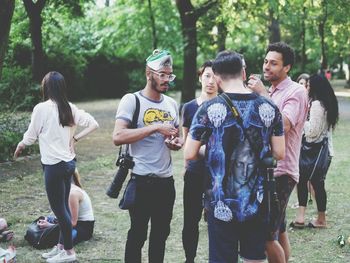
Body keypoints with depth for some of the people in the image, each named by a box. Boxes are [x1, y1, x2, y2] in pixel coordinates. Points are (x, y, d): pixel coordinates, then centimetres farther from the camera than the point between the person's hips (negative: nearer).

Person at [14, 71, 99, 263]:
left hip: (54, 165, -7)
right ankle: (62, 246, 27)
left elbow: (30, 137, -4)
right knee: (63, 206, 16)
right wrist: (75, 138, 10)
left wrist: (20, 145, 16)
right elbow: (93, 124, 4)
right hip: (69, 162, 7)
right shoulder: (70, 108, 3)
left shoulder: (41, 108, -14)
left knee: (59, 208, 3)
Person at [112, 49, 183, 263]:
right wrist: (155, 127, -24)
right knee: (138, 234, 4)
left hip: (167, 180, 6)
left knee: (161, 233, 16)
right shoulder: (132, 100, -9)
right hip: (142, 180, -6)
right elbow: (118, 137, -21)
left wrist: (177, 143, -2)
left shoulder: (171, 103, 10)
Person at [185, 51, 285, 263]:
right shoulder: (269, 108, -2)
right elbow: (279, 153, 1)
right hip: (257, 202, 3)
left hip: (222, 204, -2)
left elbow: (190, 154, -8)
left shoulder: (209, 109, -10)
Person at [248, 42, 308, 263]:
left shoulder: (296, 92, -11)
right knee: (279, 230, 16)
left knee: (266, 235, -12)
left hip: (280, 172, -9)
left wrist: (263, 95, -23)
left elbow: (283, 126, -27)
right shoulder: (269, 92, 16)